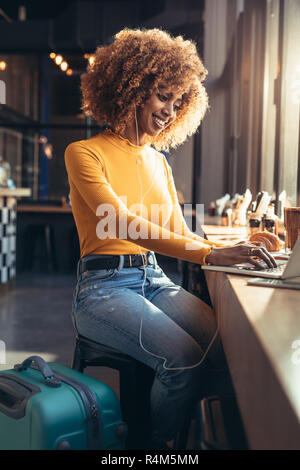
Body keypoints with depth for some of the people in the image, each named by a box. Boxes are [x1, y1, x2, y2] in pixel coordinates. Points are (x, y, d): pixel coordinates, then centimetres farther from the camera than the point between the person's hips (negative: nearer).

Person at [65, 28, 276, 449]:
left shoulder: (158, 162, 17)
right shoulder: (84, 153, -4)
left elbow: (179, 232, 17)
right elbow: (124, 223, -19)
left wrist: (229, 249, -2)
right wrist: (209, 255, -28)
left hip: (155, 281, 6)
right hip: (102, 287, -5)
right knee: (184, 358, -29)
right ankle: (156, 445, -3)